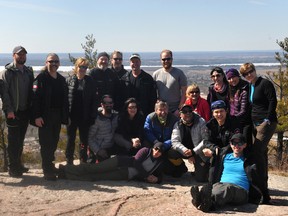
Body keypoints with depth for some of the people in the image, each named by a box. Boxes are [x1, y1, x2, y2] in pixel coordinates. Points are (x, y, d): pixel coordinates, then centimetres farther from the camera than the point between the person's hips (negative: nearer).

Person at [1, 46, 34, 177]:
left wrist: (31, 108, 8)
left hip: (25, 111, 6)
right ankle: (13, 168, 6)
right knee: (13, 140, -1)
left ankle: (18, 164, 25)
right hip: (13, 112, -5)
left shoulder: (28, 71, 12)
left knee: (20, 140, 14)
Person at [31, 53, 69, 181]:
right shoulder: (41, 78, -6)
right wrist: (37, 116, -19)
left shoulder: (61, 79, 13)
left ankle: (49, 164, 27)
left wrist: (66, 116, 10)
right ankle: (48, 171, 2)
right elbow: (35, 97, -13)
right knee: (46, 143, -3)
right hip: (45, 117, -6)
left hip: (57, 116, 6)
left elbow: (65, 99, 15)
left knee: (54, 142, 12)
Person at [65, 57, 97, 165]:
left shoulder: (89, 81, 2)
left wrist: (92, 115, -6)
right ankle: (69, 162, 20)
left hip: (84, 116, 0)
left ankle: (83, 162, 19)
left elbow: (93, 99, 0)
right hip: (72, 115, 0)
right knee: (70, 139, 9)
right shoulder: (69, 80, 1)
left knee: (84, 140, 8)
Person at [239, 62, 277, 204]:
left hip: (266, 123, -9)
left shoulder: (265, 83, -9)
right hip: (255, 123, 9)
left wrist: (268, 119, -18)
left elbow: (273, 101, -14)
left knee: (256, 151, -17)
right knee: (261, 153, 14)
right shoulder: (248, 87, 15)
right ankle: (263, 187, 25)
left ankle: (262, 190, -14)